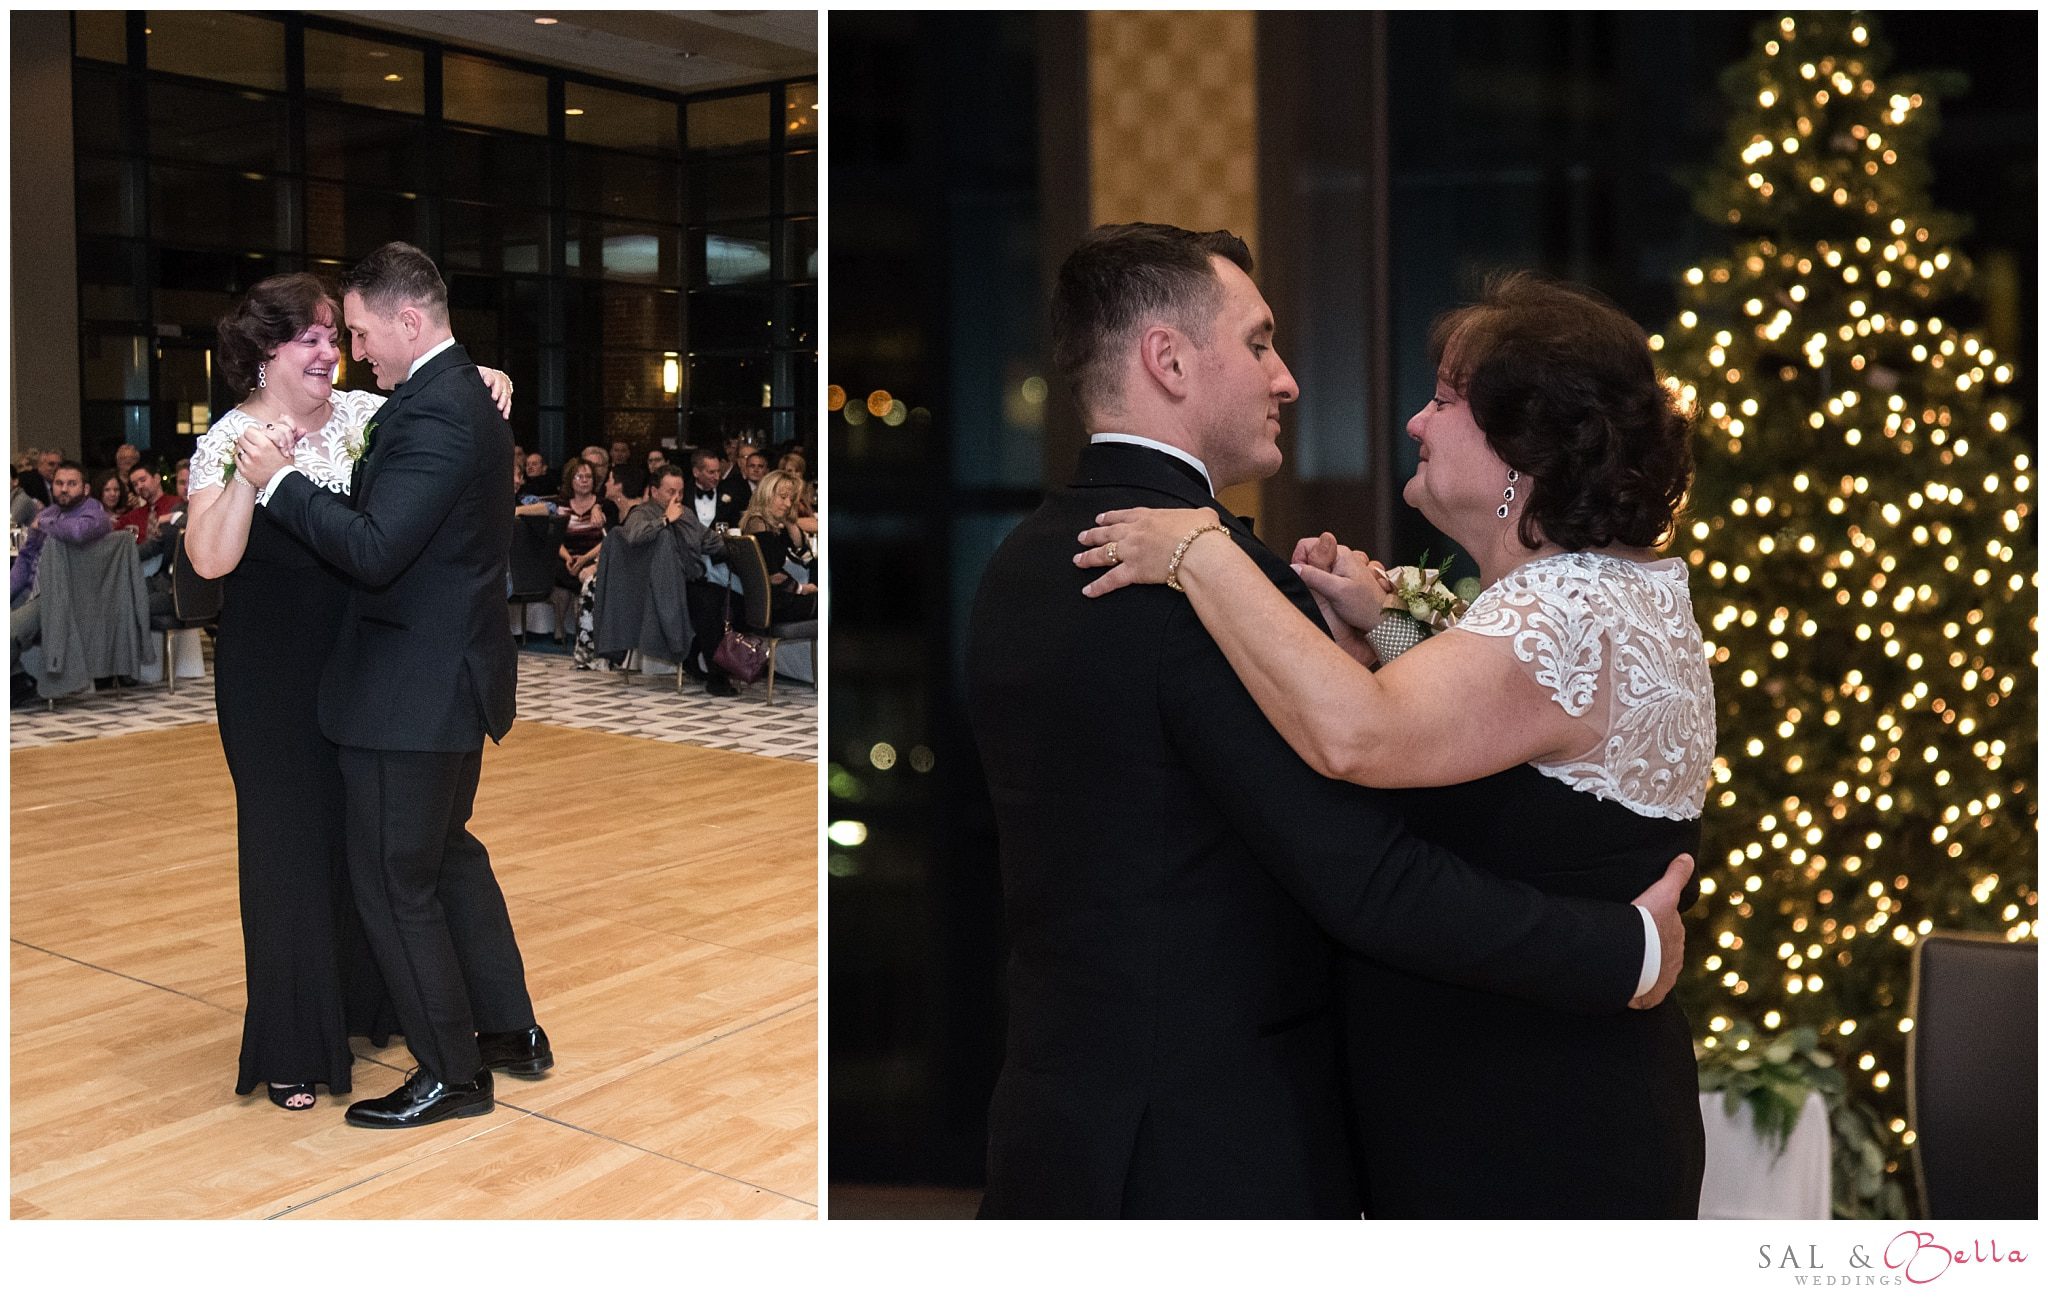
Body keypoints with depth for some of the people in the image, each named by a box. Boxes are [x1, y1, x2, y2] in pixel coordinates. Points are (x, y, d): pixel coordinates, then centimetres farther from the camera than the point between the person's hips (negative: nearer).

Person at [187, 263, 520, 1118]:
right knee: (290, 842, 4)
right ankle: (292, 1051, 18)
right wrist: (251, 472, -31)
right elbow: (209, 559, -21)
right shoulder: (230, 439, -11)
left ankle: (367, 1000, 37)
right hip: (273, 677, -5)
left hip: (359, 662, 5)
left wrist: (479, 377, -10)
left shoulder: (359, 413, 2)